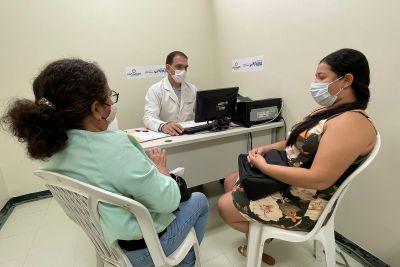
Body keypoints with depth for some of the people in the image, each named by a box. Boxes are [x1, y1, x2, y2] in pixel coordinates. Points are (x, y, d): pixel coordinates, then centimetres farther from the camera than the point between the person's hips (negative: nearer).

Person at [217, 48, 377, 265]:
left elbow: (319, 179, -31)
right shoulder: (327, 111, 6)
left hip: (303, 204, -10)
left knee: (224, 206, -5)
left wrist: (264, 166, -24)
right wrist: (266, 148, -3)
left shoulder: (352, 123, -26)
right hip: (283, 181, 10)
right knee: (230, 183, 15)